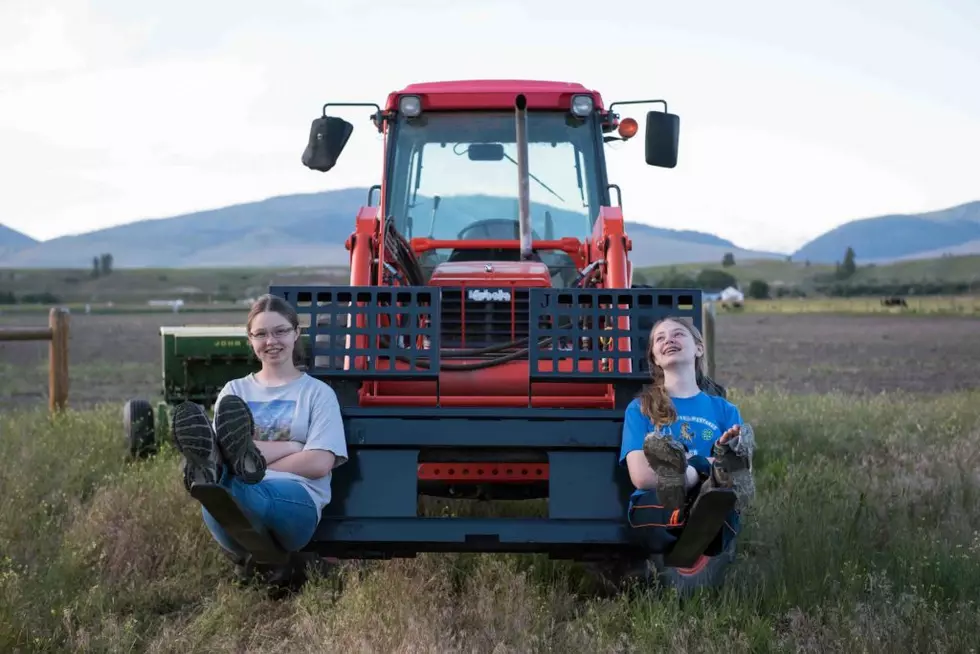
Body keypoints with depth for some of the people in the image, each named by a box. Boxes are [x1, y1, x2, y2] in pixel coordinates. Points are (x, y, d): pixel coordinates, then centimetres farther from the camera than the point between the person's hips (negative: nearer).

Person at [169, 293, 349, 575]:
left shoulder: (317, 392, 16)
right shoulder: (235, 390, 23)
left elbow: (319, 463, 1)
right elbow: (221, 447, 4)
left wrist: (255, 460, -5)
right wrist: (288, 447, -5)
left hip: (296, 503, -2)